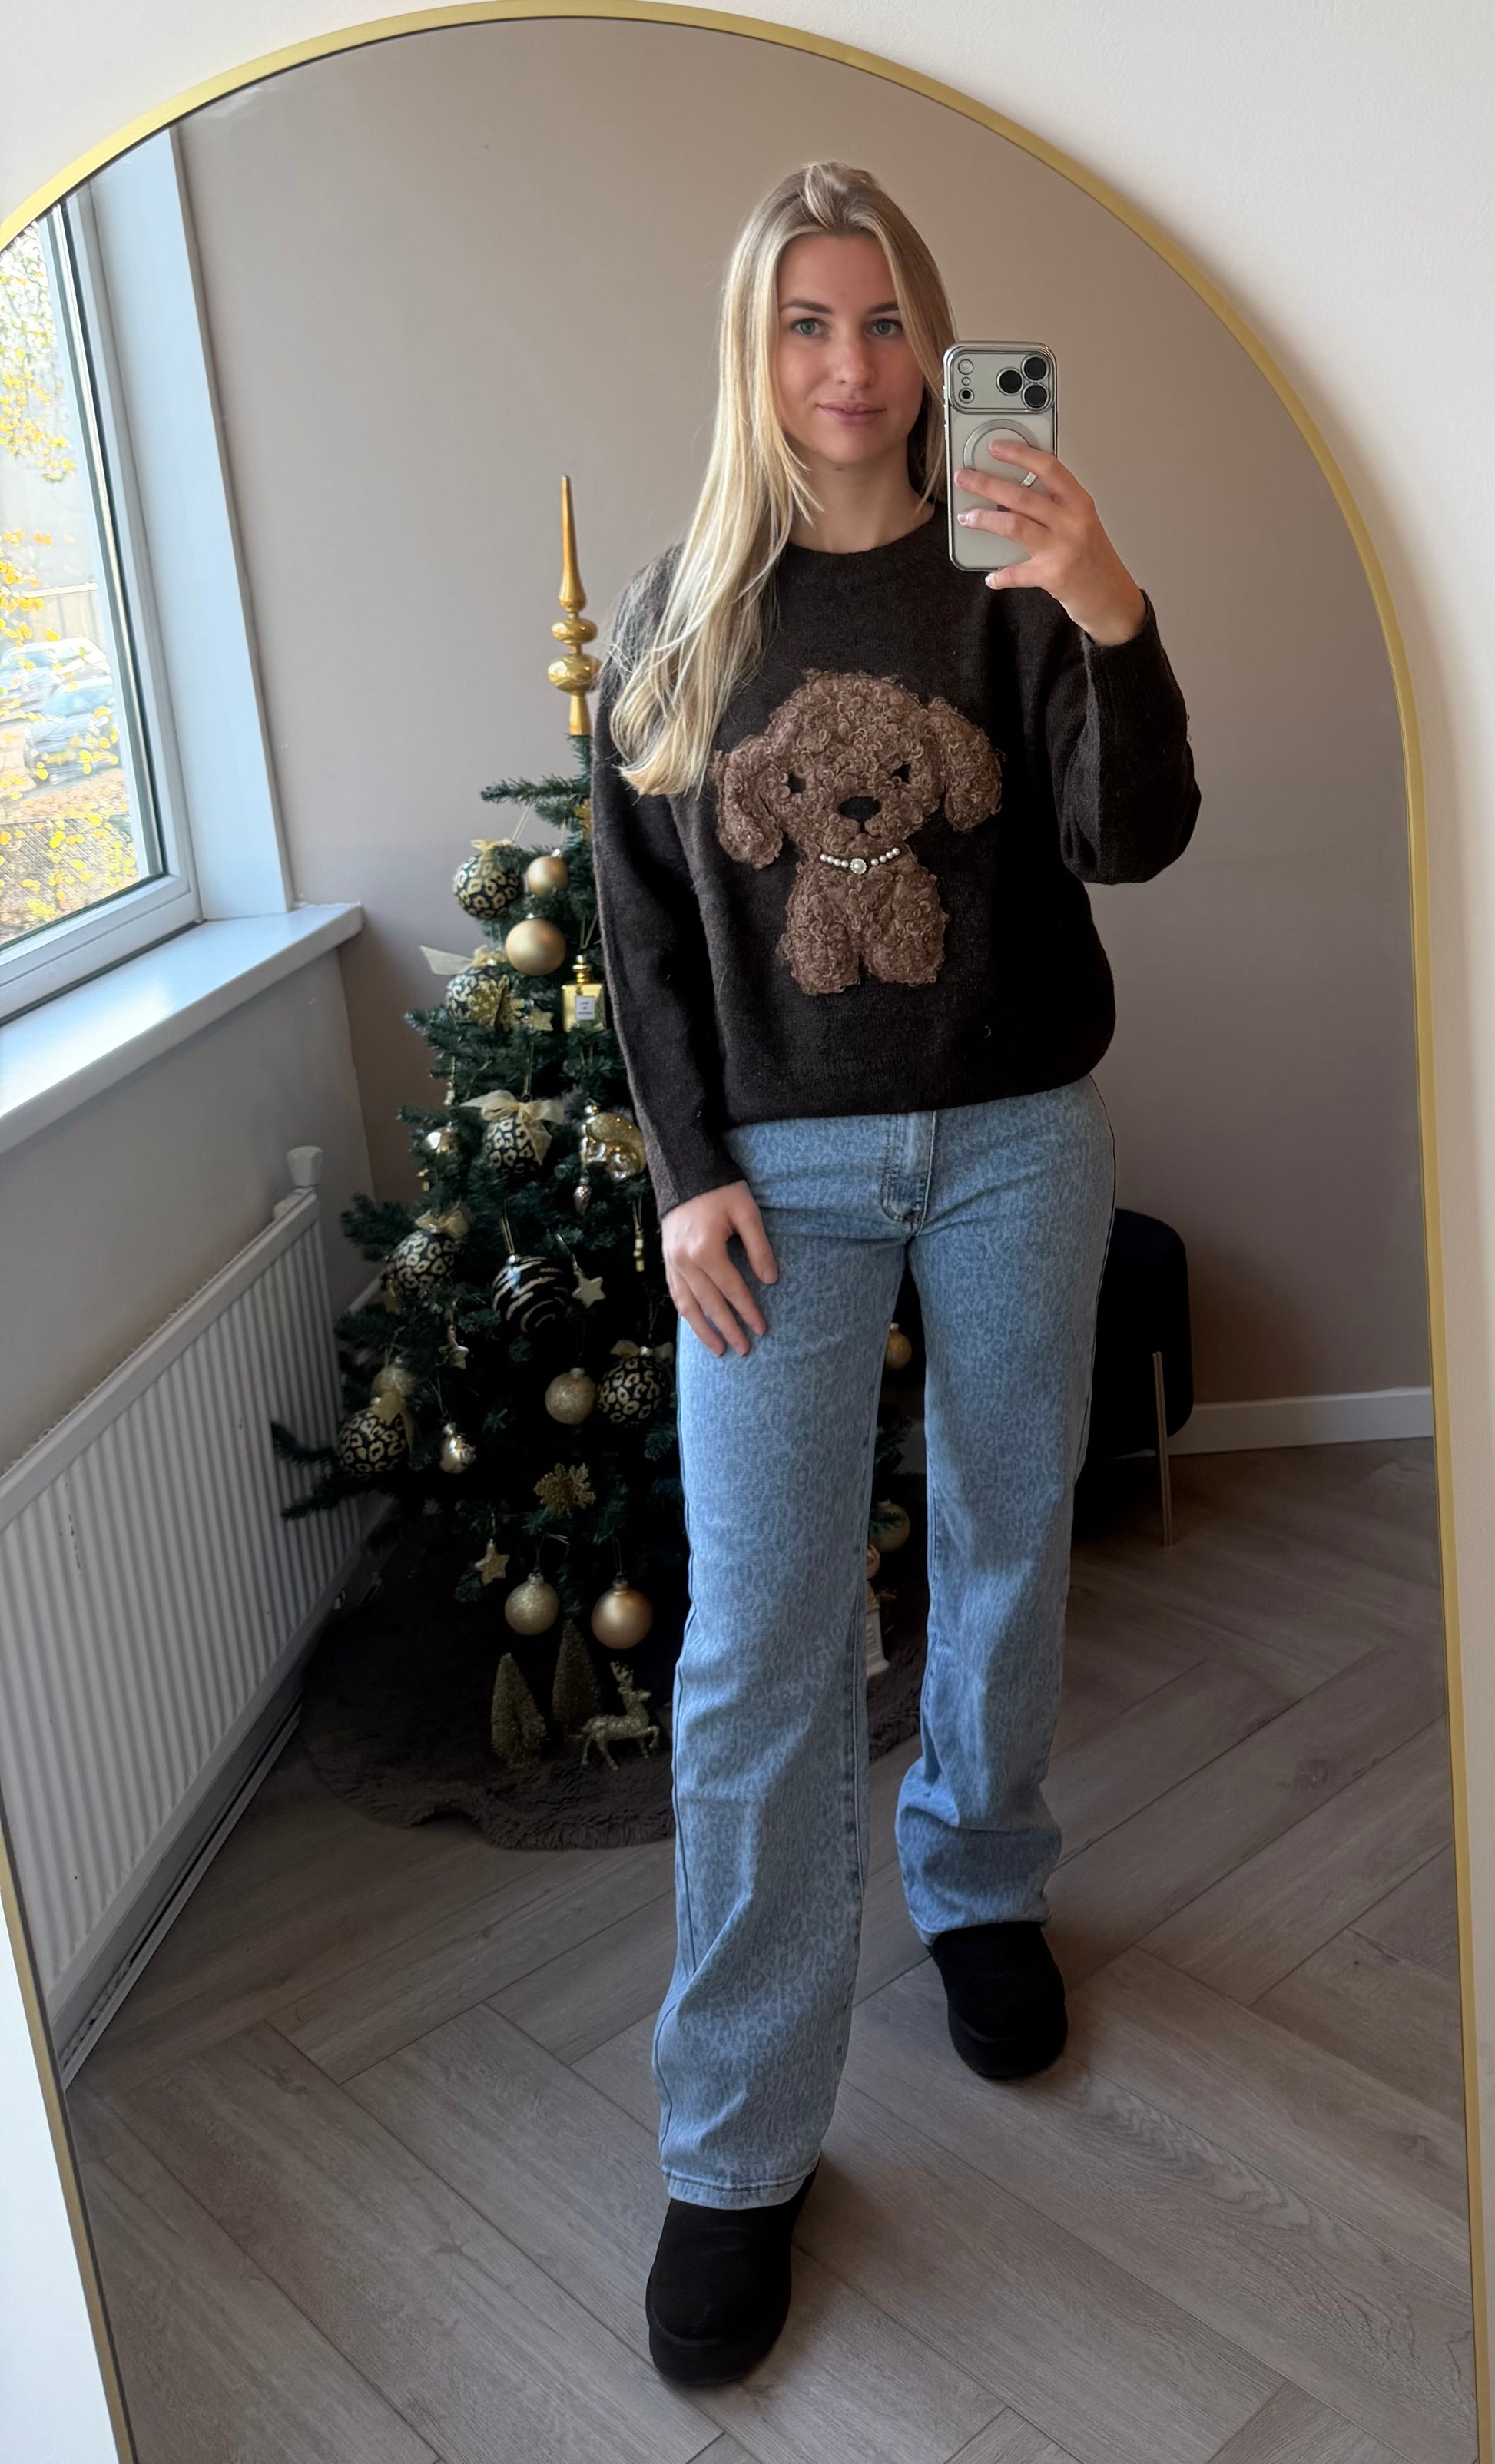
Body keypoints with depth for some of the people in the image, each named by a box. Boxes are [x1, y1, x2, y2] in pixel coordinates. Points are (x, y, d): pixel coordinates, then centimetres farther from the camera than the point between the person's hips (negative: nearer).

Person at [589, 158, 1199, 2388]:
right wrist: (691, 1172, -5)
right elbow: (641, 906, 3)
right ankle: (739, 2147, 9)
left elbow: (1134, 842, -13)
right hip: (779, 1172, 0)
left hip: (1013, 1145, 1)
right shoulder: (686, 608, 2)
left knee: (1006, 1556, 15)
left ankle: (980, 1884, 42)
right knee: (757, 1649, -2)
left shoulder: (1008, 583, -1)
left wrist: (1113, 622, -30)